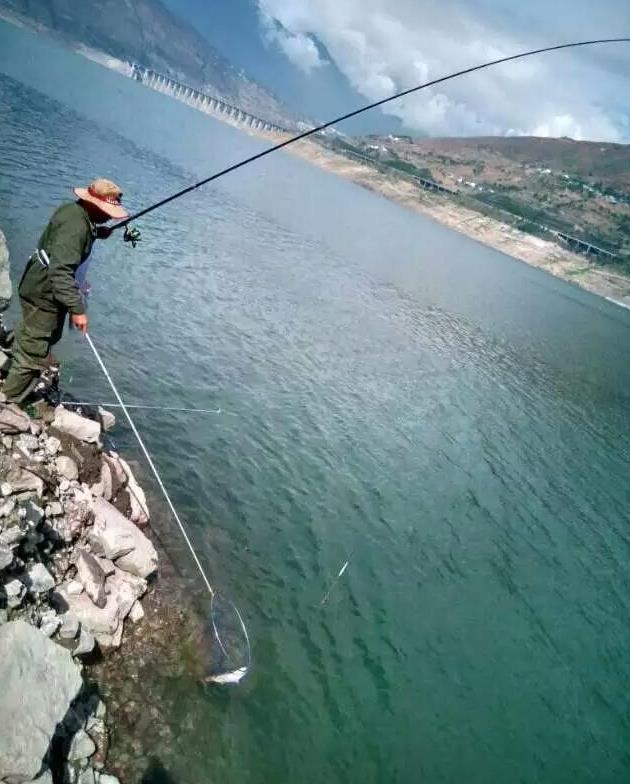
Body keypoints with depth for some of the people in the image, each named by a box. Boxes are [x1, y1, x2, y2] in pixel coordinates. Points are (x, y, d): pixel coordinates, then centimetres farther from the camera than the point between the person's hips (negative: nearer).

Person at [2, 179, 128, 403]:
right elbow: (60, 271, -37)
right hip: (43, 295, -11)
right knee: (33, 354, -2)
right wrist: (76, 309, -40)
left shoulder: (75, 210, 0)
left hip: (43, 289, 11)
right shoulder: (76, 225, -29)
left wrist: (98, 232, 7)